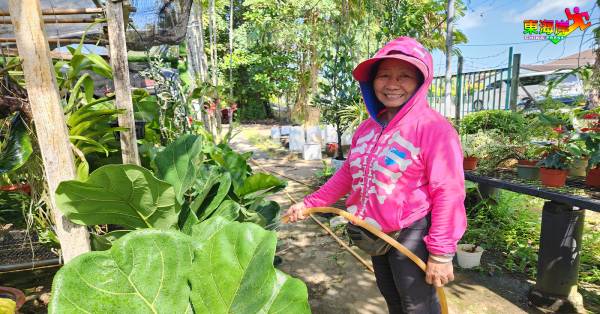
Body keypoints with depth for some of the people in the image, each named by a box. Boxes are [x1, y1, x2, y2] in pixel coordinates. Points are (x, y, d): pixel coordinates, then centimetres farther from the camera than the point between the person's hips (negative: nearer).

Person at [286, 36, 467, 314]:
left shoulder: (433, 128, -18)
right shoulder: (367, 128, 3)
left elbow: (448, 193, -20)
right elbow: (348, 173, 10)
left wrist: (441, 253, -19)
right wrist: (310, 203, 6)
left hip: (412, 236, -7)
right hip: (377, 234, 7)